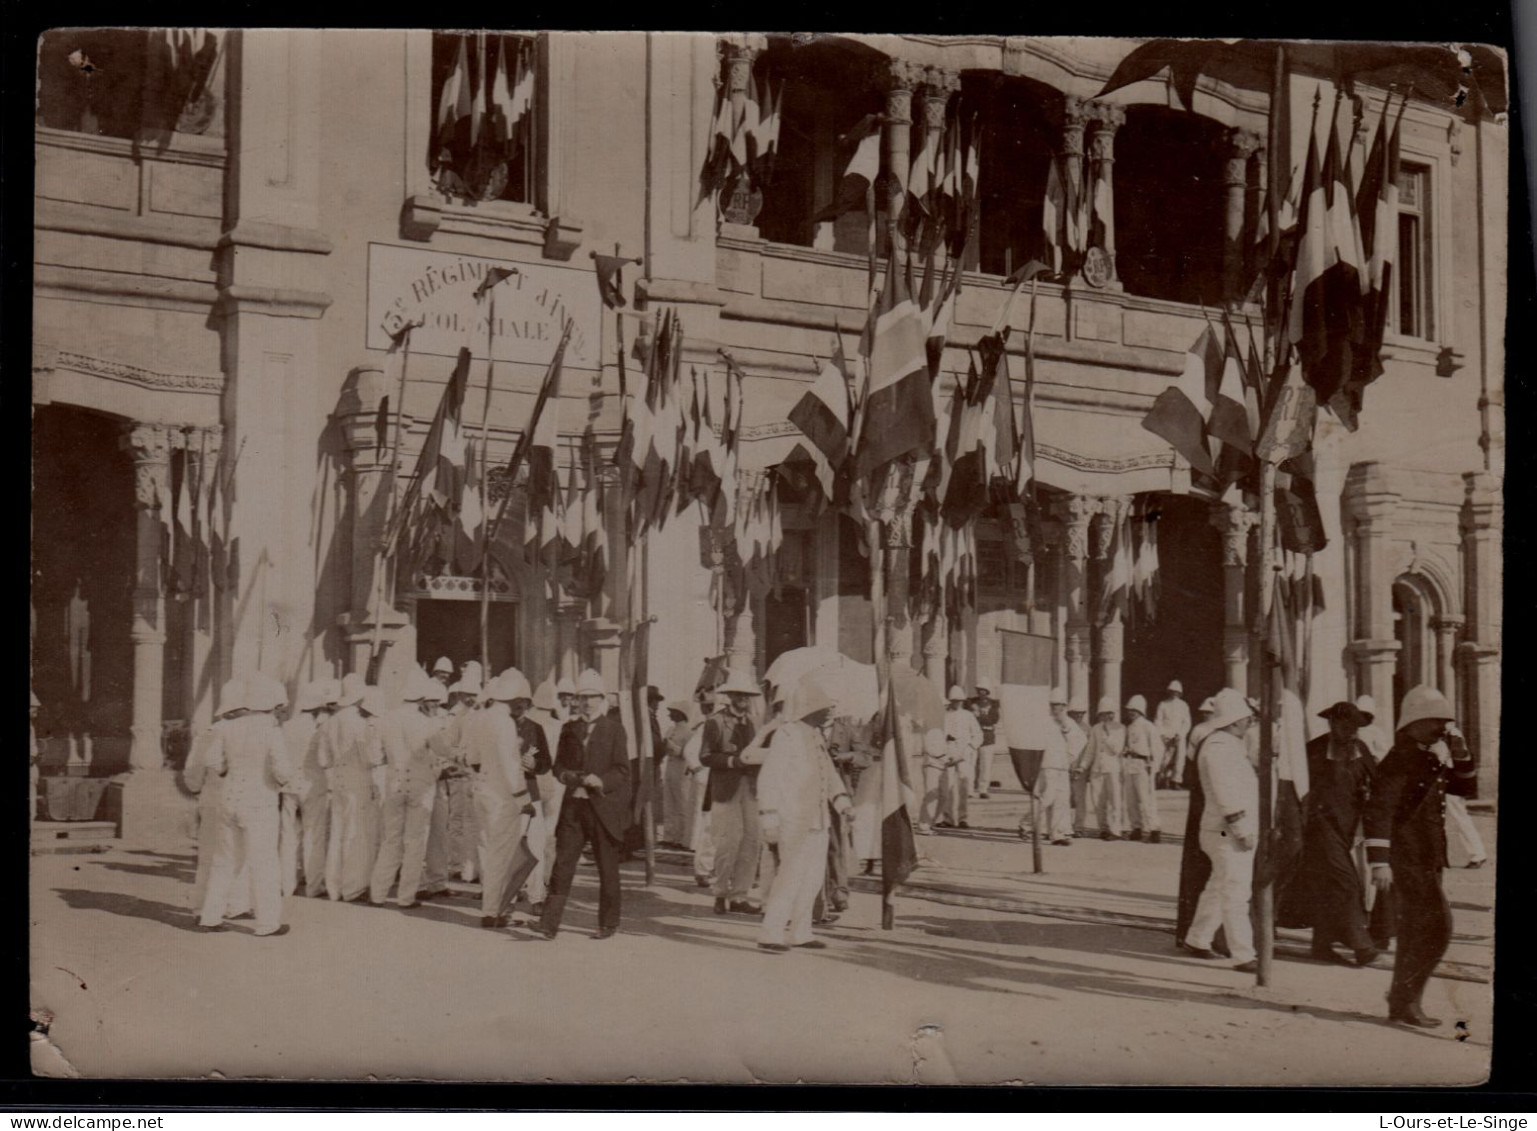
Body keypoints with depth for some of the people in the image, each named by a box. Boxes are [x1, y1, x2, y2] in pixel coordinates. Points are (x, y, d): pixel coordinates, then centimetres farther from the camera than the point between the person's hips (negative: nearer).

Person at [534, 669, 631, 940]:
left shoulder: (614, 729, 1)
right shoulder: (570, 729, 13)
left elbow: (622, 770, -2)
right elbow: (559, 765, 13)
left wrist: (601, 781, -19)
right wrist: (571, 778, -8)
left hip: (603, 807, -3)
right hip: (573, 807, 3)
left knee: (607, 869, 6)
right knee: (562, 864, -4)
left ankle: (608, 924, 18)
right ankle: (549, 925, -6)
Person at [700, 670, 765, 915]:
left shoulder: (750, 722, 17)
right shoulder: (715, 722, -2)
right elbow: (705, 756, -7)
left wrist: (755, 759, 1)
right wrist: (732, 761, -17)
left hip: (750, 787, 6)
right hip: (726, 789, -6)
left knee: (751, 840, 1)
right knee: (729, 840, -8)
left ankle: (739, 896, 9)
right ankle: (721, 894, 9)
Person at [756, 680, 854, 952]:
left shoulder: (815, 736, 14)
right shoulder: (786, 734, -13)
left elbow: (828, 772, 20)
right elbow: (770, 777, -15)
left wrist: (840, 798, 3)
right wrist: (769, 816, -19)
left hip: (817, 818, 9)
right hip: (793, 819, -9)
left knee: (814, 874, 12)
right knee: (791, 873, -13)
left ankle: (799, 932, 23)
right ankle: (770, 934, -9)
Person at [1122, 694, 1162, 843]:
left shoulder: (1148, 727, -4)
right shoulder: (1128, 727, 17)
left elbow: (1157, 747, -7)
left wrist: (1152, 764, -14)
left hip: (1142, 765, -7)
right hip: (1128, 764, 7)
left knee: (1145, 799, -12)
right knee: (1130, 799, 8)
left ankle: (1154, 829, -11)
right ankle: (1136, 828, 16)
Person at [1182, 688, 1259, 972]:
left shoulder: (1231, 745, 18)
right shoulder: (1219, 746, -17)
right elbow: (1225, 793, -23)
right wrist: (1241, 828, -23)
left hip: (1236, 832, 11)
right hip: (1227, 834, -11)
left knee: (1219, 888, 19)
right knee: (1235, 894, -10)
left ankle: (1197, 939, 31)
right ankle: (1243, 956, -10)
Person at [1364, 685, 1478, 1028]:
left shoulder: (1431, 759, 14)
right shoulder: (1399, 761, -14)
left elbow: (1467, 787, 20)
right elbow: (1379, 811, -21)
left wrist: (1460, 752, 3)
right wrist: (1380, 861, -27)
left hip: (1426, 860, 10)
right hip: (1408, 858, -10)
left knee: (1416, 932, 13)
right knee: (1437, 927, -12)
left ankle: (1401, 1003, 20)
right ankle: (1407, 999, -6)